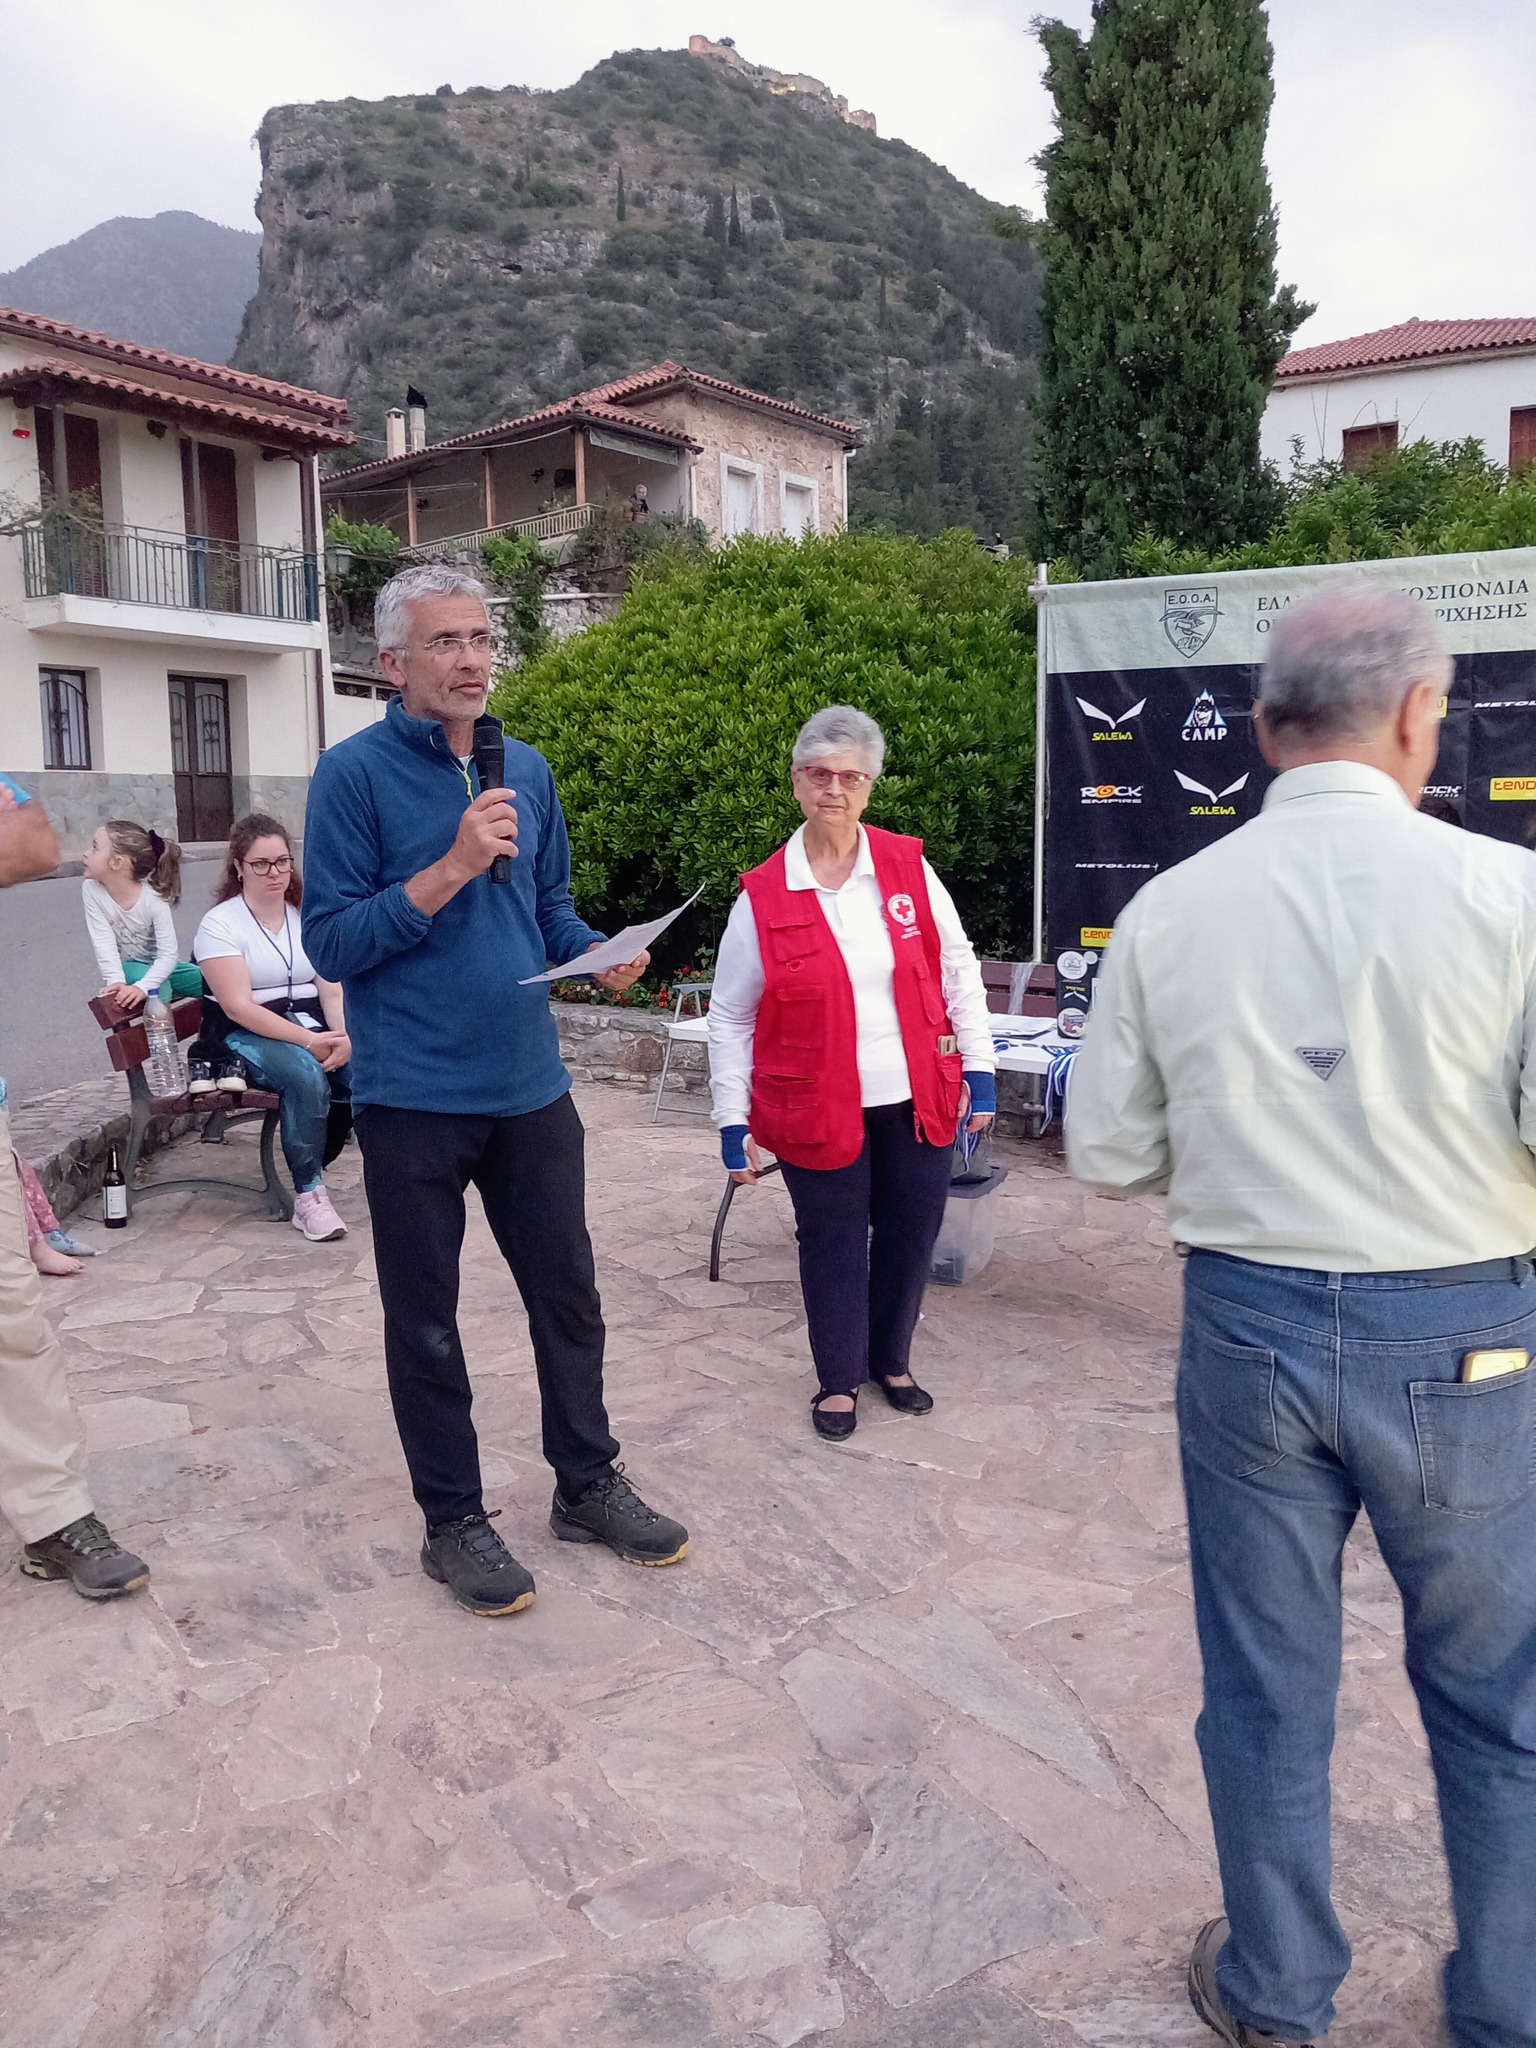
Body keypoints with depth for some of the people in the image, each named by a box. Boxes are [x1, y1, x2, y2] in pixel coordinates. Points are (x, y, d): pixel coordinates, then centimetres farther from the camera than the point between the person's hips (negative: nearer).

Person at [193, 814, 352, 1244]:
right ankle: (308, 1195, -23)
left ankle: (311, 1167, -4)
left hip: (314, 1028, 5)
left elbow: (332, 990, 4)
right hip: (251, 1035, -5)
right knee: (307, 1076, -36)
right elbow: (238, 1006, -13)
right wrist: (307, 1040, -23)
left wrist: (343, 1036, -18)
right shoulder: (220, 924, -2)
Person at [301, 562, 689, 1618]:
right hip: (414, 1097, -5)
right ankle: (454, 1521, 26)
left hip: (530, 1087, 5)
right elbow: (332, 940, -12)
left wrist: (601, 954, -4)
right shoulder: (356, 773, -8)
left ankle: (588, 1483, 32)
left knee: (569, 1294, 14)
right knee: (426, 1323, 9)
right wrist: (452, 869, -21)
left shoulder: (528, 769, 8)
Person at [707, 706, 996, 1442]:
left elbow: (958, 972, 5)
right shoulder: (763, 896, -7)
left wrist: (980, 1071, 2)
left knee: (910, 1238, 14)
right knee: (834, 1244, 11)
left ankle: (891, 1361, 38)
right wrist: (734, 1123, -3)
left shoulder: (908, 867, -2)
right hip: (820, 1112, -2)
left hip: (916, 1104, 2)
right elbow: (729, 1019, -1)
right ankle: (840, 1380, 32)